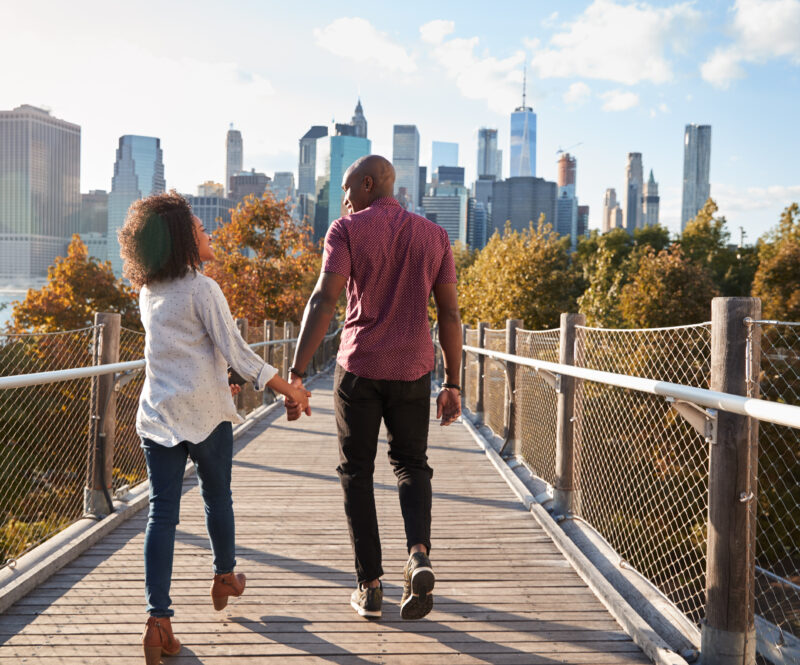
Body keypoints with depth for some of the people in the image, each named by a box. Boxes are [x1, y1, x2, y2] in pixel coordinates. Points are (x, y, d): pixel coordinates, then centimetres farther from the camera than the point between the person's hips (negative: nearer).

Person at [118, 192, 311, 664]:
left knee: (162, 512, 2)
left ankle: (158, 619, -3)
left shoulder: (149, 293, 8)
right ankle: (225, 577, 39)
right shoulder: (203, 289, -12)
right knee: (218, 497, 18)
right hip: (205, 413, -4)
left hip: (156, 416, 5)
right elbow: (236, 352, -13)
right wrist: (288, 389, -5)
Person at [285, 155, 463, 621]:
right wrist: (453, 384, 10)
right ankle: (419, 554, -7)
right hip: (413, 371, 3)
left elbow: (324, 301, -16)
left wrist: (297, 374, -18)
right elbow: (450, 315, 5)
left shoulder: (348, 230, -3)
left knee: (357, 472, 11)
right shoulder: (434, 235, 7)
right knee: (411, 464, 17)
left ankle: (370, 586, 12)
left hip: (359, 368, -2)